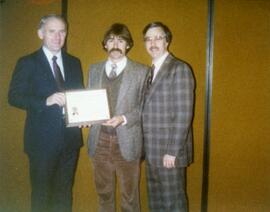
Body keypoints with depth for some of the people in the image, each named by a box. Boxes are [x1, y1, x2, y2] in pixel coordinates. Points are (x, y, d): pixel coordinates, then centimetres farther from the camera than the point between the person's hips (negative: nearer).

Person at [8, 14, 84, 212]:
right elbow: (14, 96, -10)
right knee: (41, 193, 10)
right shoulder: (27, 62, -3)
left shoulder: (74, 62, 10)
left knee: (65, 192, 17)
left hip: (70, 138, 4)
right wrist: (46, 101, -23)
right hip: (43, 139, -4)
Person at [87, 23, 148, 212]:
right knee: (104, 192, 16)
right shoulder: (94, 69, 10)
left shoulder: (141, 71, -2)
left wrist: (124, 118, -19)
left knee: (129, 194, 9)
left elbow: (145, 107, -4)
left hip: (127, 141, -3)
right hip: (100, 140, 3)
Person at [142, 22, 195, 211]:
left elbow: (183, 114, -17)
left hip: (169, 150, -7)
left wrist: (172, 151, -20)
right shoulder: (151, 71, 14)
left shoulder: (179, 69, -11)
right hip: (152, 150, 8)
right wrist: (146, 146, 8)